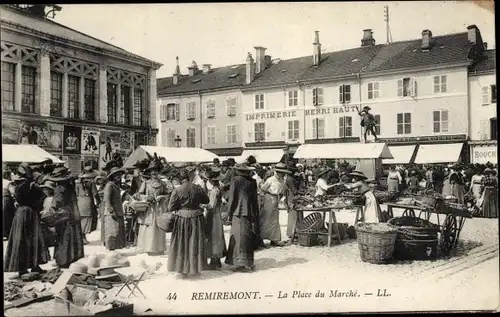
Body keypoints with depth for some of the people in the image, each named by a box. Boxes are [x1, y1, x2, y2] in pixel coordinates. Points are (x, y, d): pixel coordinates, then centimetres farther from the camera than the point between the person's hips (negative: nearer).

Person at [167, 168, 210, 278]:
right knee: (196, 243, 15)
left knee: (182, 244, 11)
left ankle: (183, 270, 16)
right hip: (196, 218, 2)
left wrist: (179, 206, 7)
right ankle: (196, 268, 24)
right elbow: (207, 200, 8)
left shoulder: (177, 190, -14)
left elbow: (170, 208, -12)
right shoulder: (198, 188, -6)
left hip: (182, 219, -2)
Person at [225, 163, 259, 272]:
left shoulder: (235, 180, -7)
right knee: (248, 237, 12)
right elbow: (255, 199, 11)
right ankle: (248, 262, 19)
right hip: (250, 213, 5)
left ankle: (241, 263, 0)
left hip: (238, 213, -5)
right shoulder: (252, 181, 7)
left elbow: (232, 199, -7)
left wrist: (229, 214, 0)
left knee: (239, 238, 0)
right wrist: (256, 215, 17)